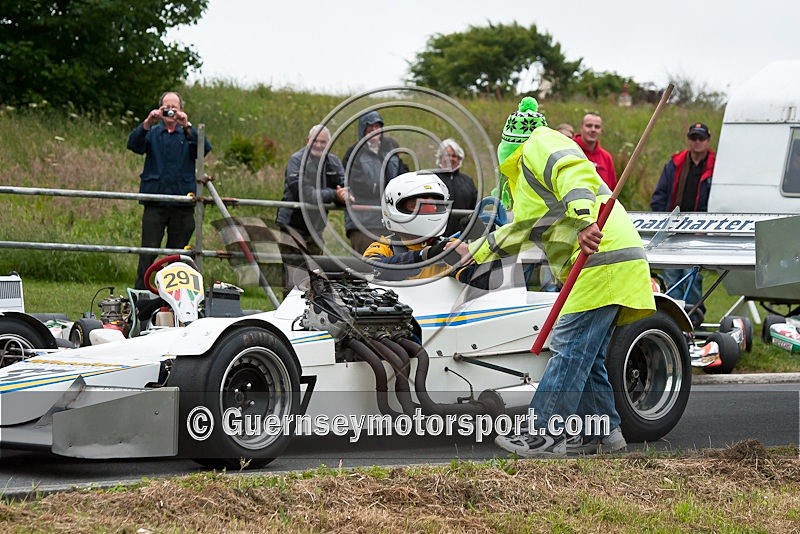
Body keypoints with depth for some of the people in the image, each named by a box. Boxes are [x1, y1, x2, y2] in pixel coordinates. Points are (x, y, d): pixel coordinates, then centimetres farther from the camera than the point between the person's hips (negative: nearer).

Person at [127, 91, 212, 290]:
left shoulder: (188, 135, 10)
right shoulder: (152, 133, 12)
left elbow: (205, 149, -9)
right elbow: (134, 144, -7)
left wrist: (187, 127, -23)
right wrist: (147, 123, -23)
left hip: (182, 205, 1)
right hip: (155, 204, -1)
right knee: (147, 255, -6)